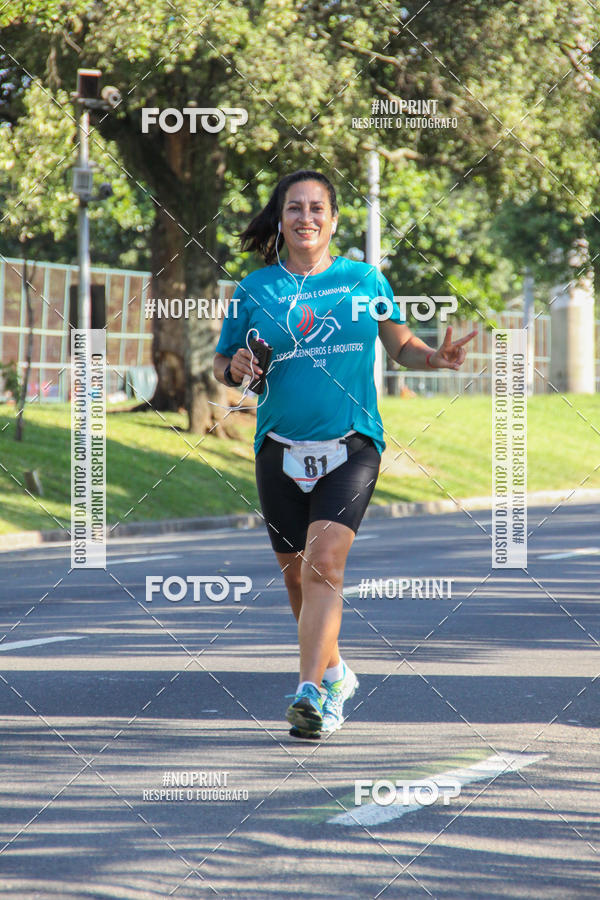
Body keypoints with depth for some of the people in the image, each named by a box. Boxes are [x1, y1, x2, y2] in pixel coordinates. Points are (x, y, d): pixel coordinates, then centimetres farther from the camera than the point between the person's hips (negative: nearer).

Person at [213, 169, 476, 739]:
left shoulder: (364, 280, 5)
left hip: (351, 446, -2)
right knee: (297, 575, 9)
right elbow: (221, 365, 14)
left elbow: (401, 345, 16)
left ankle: (309, 694, -25)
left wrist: (436, 357, -5)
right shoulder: (256, 289, 6)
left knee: (324, 562, -20)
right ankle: (335, 674, 34)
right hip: (281, 450, 2)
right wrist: (237, 368, -9)